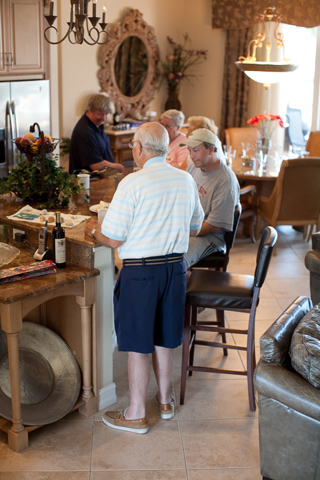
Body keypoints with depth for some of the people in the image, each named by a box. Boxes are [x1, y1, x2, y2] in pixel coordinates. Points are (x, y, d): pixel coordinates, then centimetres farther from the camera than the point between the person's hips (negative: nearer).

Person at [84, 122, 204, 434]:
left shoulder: (132, 183, -17)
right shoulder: (186, 180, 2)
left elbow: (113, 239, -15)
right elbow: (195, 228, 14)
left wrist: (93, 229, 6)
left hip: (140, 271, -6)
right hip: (175, 266, 6)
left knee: (137, 345, 6)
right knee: (163, 339, 20)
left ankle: (136, 414, 19)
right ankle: (164, 400, 35)